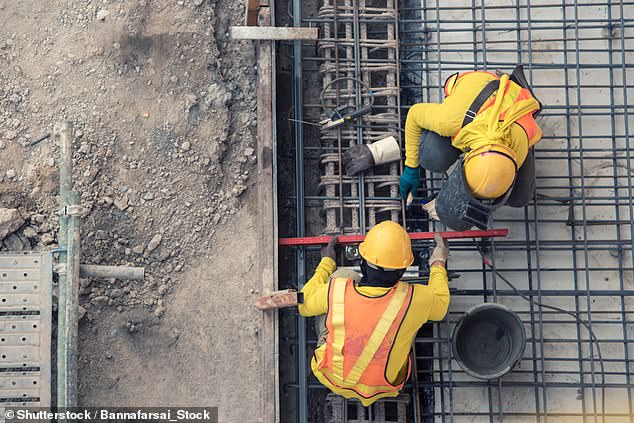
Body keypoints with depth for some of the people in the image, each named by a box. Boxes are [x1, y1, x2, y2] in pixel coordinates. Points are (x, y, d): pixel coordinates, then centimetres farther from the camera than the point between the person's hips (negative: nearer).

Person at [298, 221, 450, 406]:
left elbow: (305, 304, -5)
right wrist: (438, 264, 13)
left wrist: (326, 263, 9)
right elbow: (439, 306, -4)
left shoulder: (336, 291, -29)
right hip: (380, 388, 0)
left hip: (331, 376, 0)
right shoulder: (412, 300, -30)